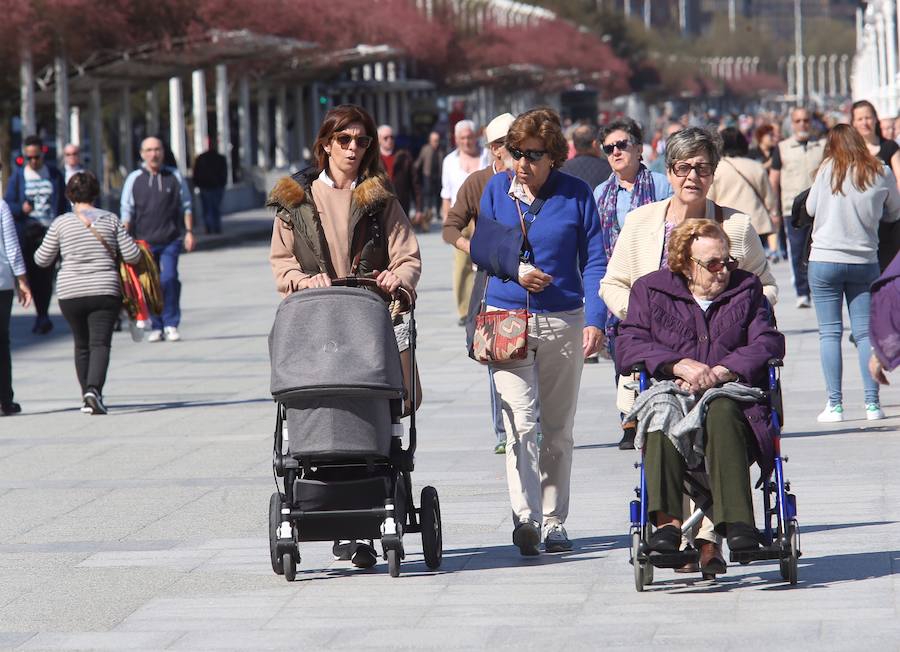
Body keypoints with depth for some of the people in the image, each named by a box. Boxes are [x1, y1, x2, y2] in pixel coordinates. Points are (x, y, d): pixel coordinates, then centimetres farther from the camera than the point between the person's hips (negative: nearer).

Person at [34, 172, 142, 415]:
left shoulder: (61, 223, 1)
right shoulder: (110, 220, 2)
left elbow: (42, 259, 6)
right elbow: (132, 255, 1)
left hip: (70, 294, 1)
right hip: (105, 291, -1)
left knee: (82, 345, 16)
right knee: (100, 344, -6)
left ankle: (87, 394, 17)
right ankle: (94, 390, -27)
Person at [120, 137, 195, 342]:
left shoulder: (174, 177, 7)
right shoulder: (134, 179, 7)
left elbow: (185, 206, 13)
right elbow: (127, 211, 9)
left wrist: (189, 231, 4)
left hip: (170, 240, -1)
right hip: (144, 241, 1)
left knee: (168, 279, -15)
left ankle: (171, 324, -5)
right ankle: (156, 327, 11)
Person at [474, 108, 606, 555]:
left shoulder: (576, 194, 0)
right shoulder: (497, 188, 4)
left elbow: (594, 262, -1)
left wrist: (594, 320, -12)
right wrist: (513, 270, -8)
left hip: (564, 321, 0)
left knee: (558, 430, 7)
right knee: (520, 422, -15)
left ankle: (554, 523, 16)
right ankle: (525, 517, -24)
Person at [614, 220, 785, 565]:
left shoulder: (746, 289, 18)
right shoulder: (650, 290, 15)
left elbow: (769, 343, 4)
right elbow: (627, 348, 2)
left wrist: (718, 373, -12)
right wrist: (681, 365, -14)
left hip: (730, 397, 0)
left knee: (721, 413, -37)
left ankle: (736, 522, -46)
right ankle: (667, 520, -46)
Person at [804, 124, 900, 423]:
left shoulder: (829, 169, -3)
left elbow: (811, 208, 6)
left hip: (825, 259, -2)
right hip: (865, 261, 2)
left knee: (830, 332, 1)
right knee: (866, 332, 6)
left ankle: (834, 404, -2)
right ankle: (872, 402, 2)